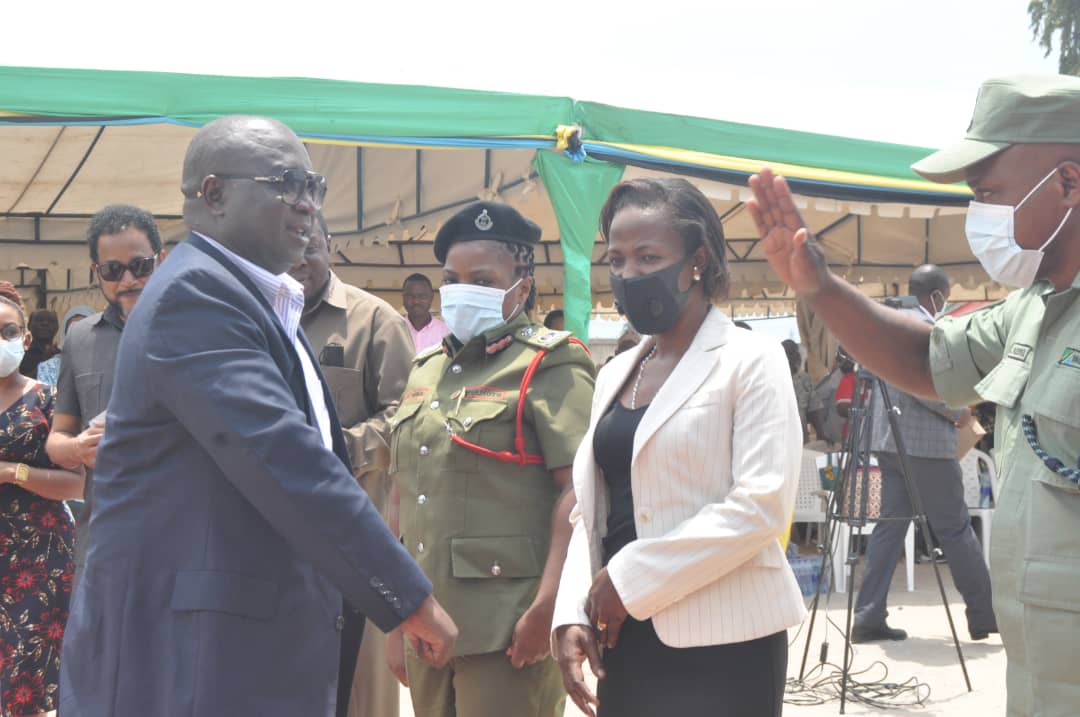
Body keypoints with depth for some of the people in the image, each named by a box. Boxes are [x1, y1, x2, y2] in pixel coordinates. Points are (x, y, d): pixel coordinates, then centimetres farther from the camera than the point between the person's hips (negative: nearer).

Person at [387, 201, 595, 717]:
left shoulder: (548, 365, -4)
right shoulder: (425, 370, 16)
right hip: (425, 623, 7)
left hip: (506, 629, -6)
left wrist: (548, 607, -21)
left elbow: (578, 489, -13)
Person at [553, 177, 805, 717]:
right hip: (626, 640, 6)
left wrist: (631, 579, -16)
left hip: (720, 645, -6)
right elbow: (591, 510, 12)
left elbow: (763, 506, -16)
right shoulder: (614, 374, 13)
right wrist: (573, 612, -3)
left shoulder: (750, 361, -6)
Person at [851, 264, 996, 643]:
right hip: (923, 441, -9)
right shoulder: (924, 325, -13)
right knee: (955, 527, 0)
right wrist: (957, 412, -9)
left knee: (891, 523, 7)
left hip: (891, 438, 9)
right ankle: (986, 613, 9)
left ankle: (869, 617, 3)